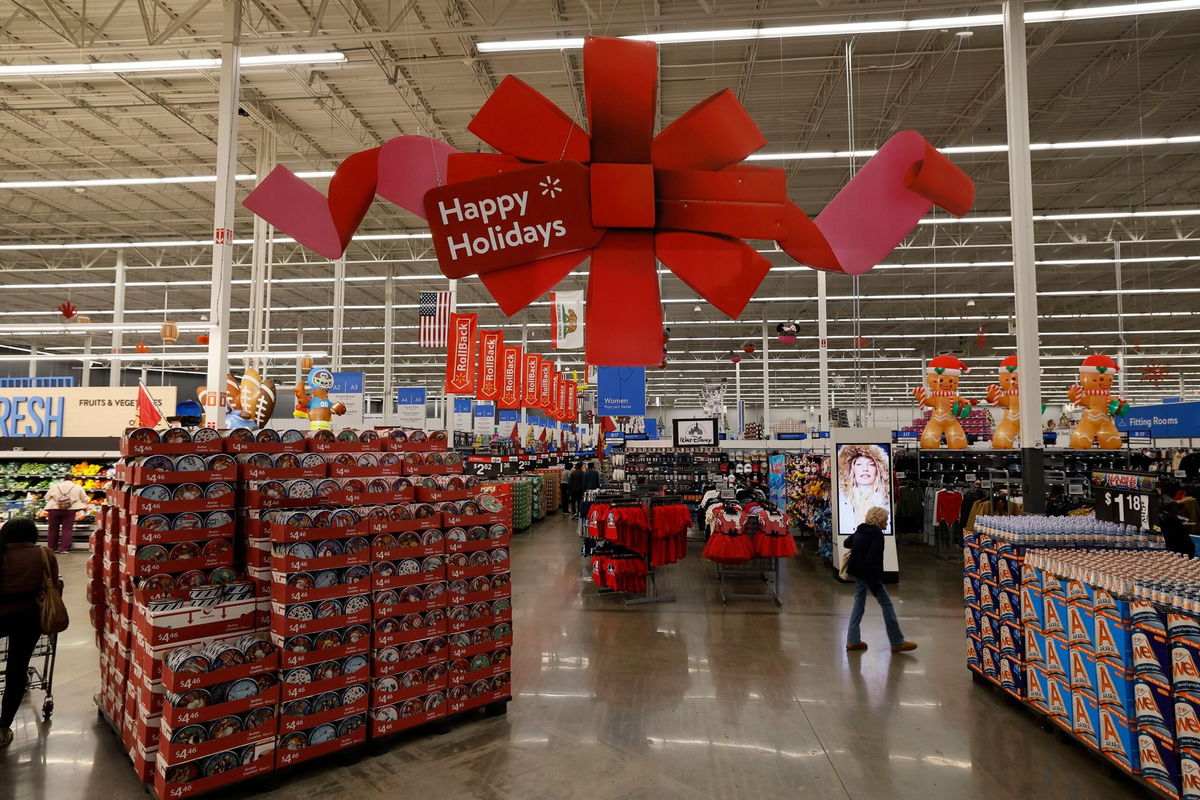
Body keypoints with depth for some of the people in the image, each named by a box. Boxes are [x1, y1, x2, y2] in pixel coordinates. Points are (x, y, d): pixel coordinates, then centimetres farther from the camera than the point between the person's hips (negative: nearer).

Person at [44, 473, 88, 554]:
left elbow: (47, 497, 13)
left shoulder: (55, 486, 10)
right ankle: (64, 548, -1)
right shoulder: (78, 487, 6)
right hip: (69, 510, -2)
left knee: (53, 529, 13)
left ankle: (52, 548, 22)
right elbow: (85, 499, 9)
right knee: (67, 529, 2)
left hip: (54, 509, 2)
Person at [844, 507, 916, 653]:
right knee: (886, 604, 2)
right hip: (869, 575, -9)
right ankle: (897, 642, 9)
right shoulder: (877, 534, -16)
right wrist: (876, 581, -22)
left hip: (857, 573, 9)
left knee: (859, 603, 13)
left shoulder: (860, 531, 9)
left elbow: (846, 543, 22)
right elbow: (873, 559, -23)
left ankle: (853, 641, 14)